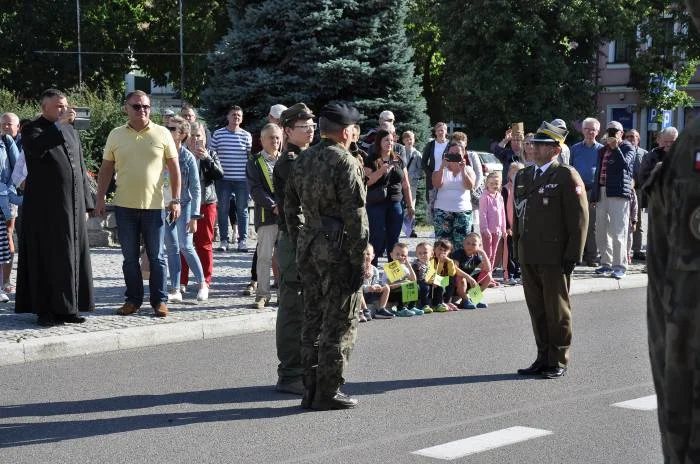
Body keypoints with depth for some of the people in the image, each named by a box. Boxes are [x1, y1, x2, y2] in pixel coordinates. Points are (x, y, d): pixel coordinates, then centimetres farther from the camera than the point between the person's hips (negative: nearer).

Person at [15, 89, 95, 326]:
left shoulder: (70, 131, 15)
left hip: (72, 206, 6)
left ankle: (67, 307, 14)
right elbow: (36, 148, -27)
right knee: (45, 259, -2)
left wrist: (85, 204, 13)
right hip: (45, 207, -6)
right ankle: (45, 310, 3)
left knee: (72, 256, 6)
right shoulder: (31, 129, -3)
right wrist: (59, 123, -30)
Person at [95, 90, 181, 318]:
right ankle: (133, 299, 18)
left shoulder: (162, 134, 1)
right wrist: (100, 199, 4)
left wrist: (176, 199, -3)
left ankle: (159, 300, 12)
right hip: (124, 205, 2)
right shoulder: (116, 135, 6)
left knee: (156, 256, 4)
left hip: (154, 205, -2)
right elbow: (106, 169, 10)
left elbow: (174, 168, 3)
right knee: (130, 257, 8)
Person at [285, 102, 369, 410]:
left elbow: (290, 208, 14)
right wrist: (359, 258, -13)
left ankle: (311, 390, 18)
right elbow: (355, 216, -16)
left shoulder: (302, 161, 10)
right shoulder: (346, 163, -12)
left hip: (308, 247, 8)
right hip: (337, 249, -7)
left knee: (313, 319, 13)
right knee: (339, 323, 0)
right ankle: (328, 393, 2)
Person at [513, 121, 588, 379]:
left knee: (557, 310, 2)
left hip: (554, 257, -6)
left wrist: (572, 256, -13)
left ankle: (559, 362, 11)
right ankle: (543, 358, 21)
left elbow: (579, 219, -10)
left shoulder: (567, 177, -7)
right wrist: (517, 246, 14)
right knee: (536, 309, 12)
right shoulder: (523, 176, 15)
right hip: (528, 256, 7)